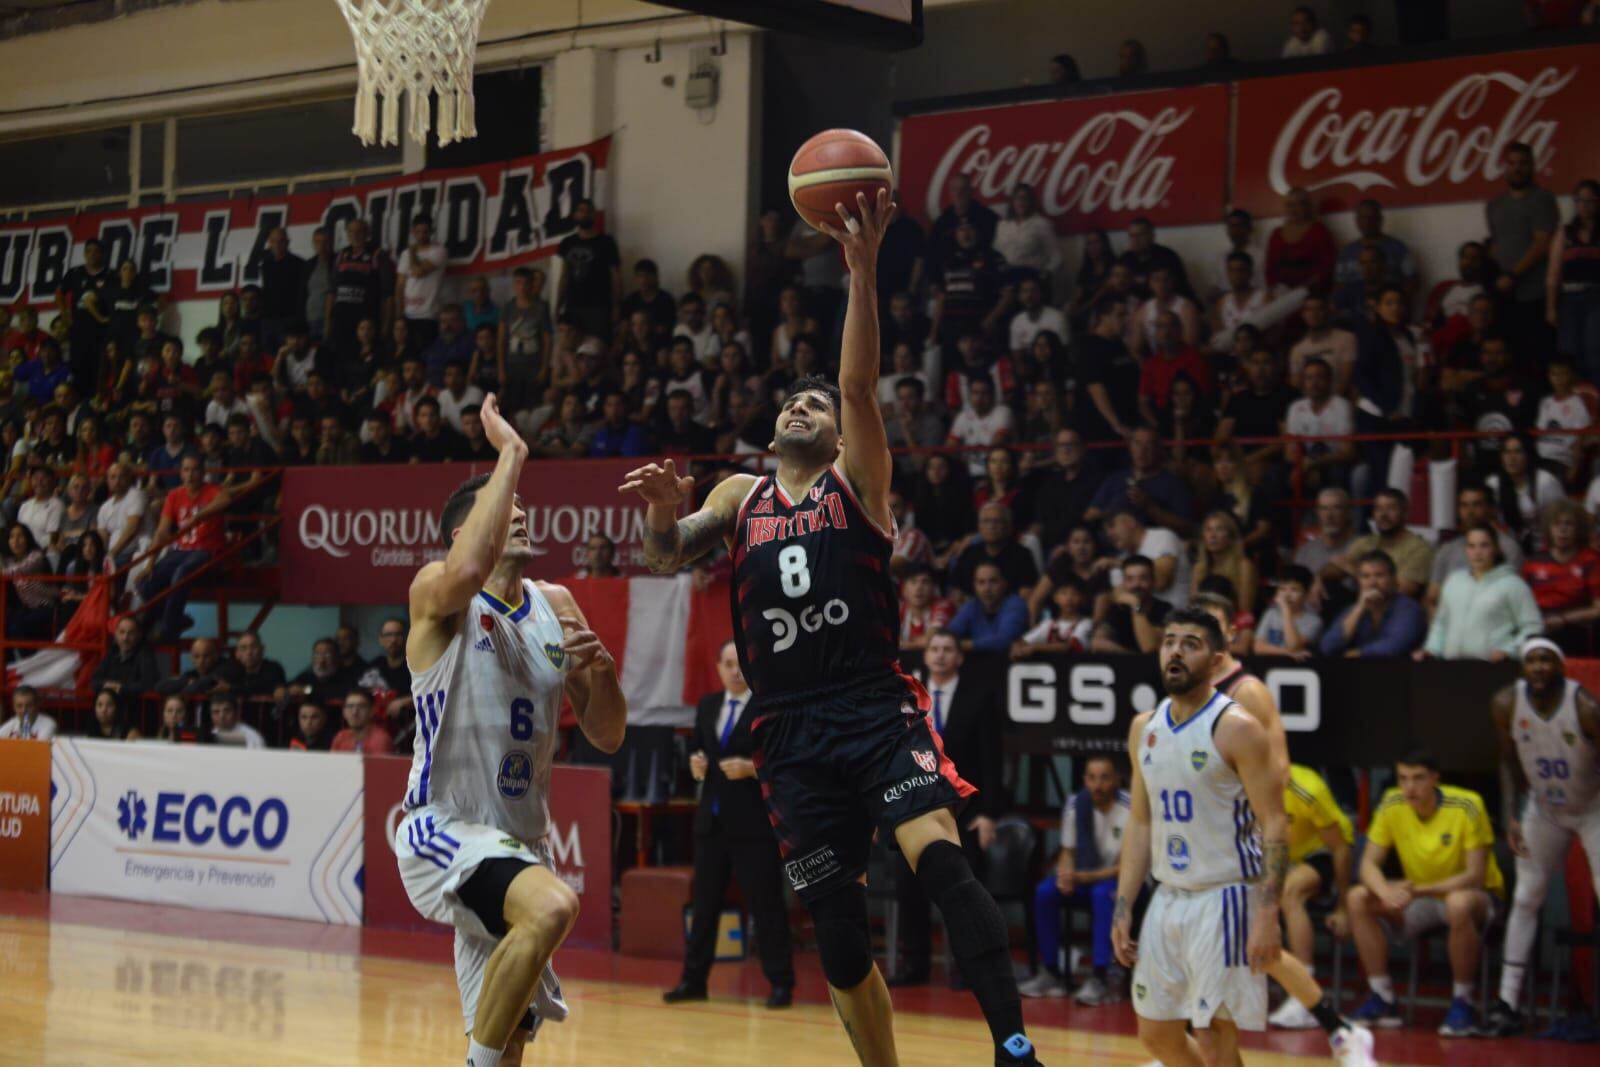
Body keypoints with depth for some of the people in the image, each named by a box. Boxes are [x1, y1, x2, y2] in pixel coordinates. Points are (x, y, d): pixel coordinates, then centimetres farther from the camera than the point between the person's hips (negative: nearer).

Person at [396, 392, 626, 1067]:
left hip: (519, 843, 7)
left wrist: (602, 670, -9)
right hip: (443, 828, -7)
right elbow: (470, 570, -36)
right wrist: (510, 455, -26)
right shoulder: (438, 593, -9)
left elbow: (606, 737, 12)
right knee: (553, 906, -34)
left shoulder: (556, 606, 10)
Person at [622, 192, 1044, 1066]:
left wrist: (862, 269, -20)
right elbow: (666, 556, 4)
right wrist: (663, 513, -20)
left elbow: (860, 383, -9)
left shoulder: (858, 483, 6)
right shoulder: (740, 498, 16)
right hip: (792, 732, 4)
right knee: (836, 925, 5)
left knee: (940, 860, -25)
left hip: (878, 710, -3)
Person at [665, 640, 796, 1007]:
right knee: (704, 902, 10)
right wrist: (696, 764, -4)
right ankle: (694, 980, 17)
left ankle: (780, 984, 5)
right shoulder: (707, 706, 13)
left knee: (766, 904, -2)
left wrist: (752, 768, -23)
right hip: (712, 819, 5)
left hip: (754, 822, -5)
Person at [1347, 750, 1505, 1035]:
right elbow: (1369, 865, -9)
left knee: (1459, 904, -40)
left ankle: (1462, 1004, -22)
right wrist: (1385, 892, -32)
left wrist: (1418, 890, -33)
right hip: (1419, 899, 5)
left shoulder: (1467, 806, -22)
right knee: (1358, 899, -17)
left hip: (1477, 896, -5)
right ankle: (1383, 1000, -11)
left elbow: (1475, 876, -23)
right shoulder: (1392, 805, -10)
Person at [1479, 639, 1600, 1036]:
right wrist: (1510, 817, -9)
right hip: (1544, 809, 4)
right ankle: (1507, 1003, 9)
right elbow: (1510, 761, -1)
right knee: (1525, 899, 4)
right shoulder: (1506, 704, -17)